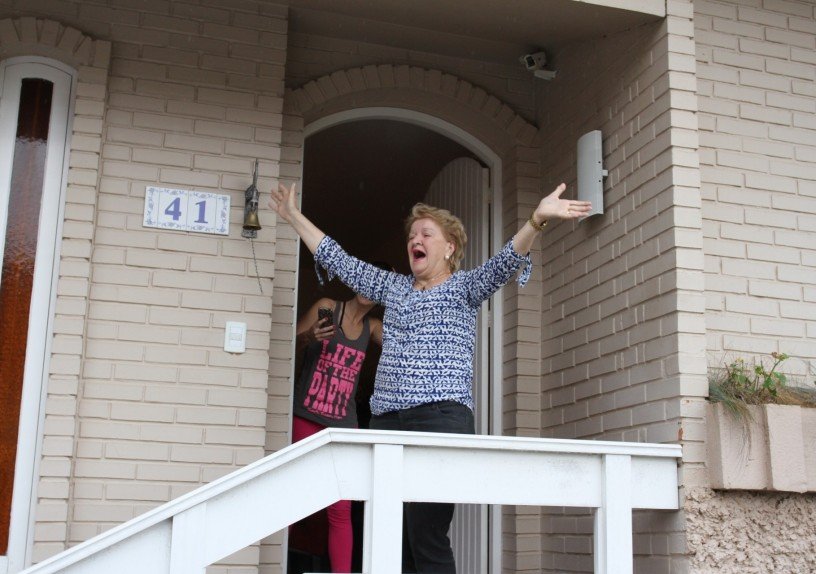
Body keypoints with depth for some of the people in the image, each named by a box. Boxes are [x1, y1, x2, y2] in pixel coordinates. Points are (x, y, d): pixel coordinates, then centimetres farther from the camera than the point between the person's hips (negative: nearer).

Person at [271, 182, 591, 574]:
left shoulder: (464, 288, 7)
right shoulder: (393, 287, 23)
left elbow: (505, 262, -10)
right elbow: (340, 262, 28)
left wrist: (537, 218, -27)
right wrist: (295, 217, 29)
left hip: (440, 419, -5)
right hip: (385, 421, 6)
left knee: (426, 541, -13)